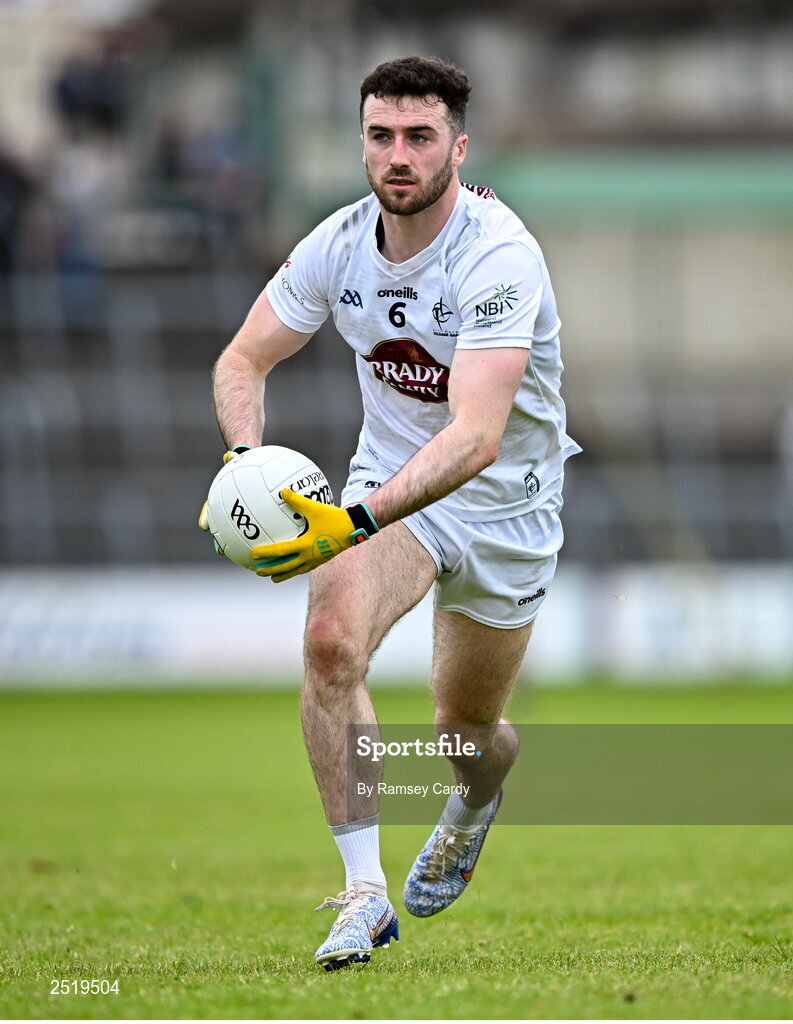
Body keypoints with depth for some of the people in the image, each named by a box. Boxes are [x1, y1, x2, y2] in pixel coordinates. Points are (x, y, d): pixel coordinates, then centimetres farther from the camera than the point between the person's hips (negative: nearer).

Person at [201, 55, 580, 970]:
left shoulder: (499, 257, -30)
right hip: (388, 477, 3)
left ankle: (474, 805, 52)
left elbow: (475, 438, -40)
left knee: (467, 729, 12)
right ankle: (364, 891, -22)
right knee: (331, 639, -27)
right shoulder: (339, 244, -13)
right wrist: (247, 456, -24)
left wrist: (355, 523, -52)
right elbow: (243, 360, -1)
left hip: (505, 500, -3)